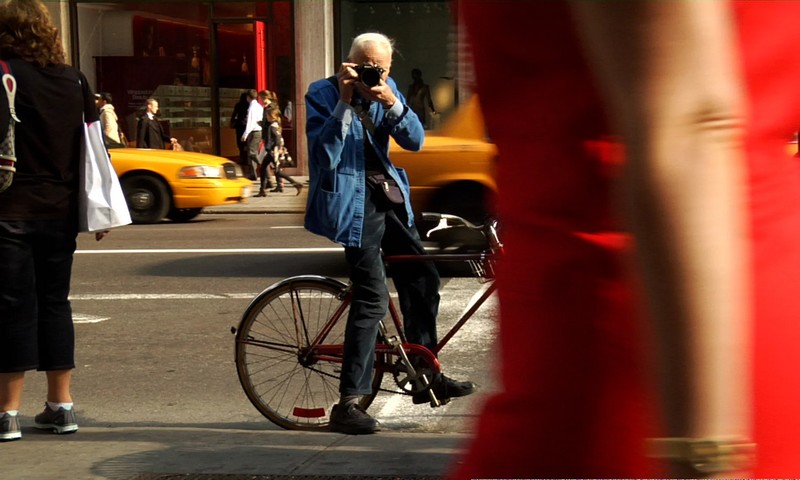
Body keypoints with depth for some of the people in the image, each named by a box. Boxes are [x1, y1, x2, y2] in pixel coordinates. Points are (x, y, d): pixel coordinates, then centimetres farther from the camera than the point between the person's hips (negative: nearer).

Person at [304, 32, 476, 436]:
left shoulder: (388, 90, 7)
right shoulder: (322, 95, -10)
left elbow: (414, 141, -2)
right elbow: (325, 157, -20)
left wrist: (391, 103, -19)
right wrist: (345, 102, -26)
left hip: (388, 198, 7)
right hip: (351, 202, -7)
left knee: (423, 280, 12)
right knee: (372, 299, -16)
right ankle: (347, 405, -12)